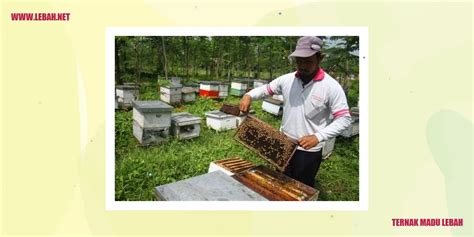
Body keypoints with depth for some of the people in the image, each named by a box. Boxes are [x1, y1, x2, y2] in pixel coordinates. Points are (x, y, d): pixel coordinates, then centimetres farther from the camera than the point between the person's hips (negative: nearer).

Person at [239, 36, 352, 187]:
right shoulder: (286, 80, -3)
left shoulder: (331, 86, -16)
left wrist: (318, 137, -28)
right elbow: (265, 89, 10)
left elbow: (344, 119, -17)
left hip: (309, 151, -4)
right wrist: (248, 96, -11)